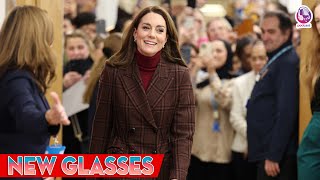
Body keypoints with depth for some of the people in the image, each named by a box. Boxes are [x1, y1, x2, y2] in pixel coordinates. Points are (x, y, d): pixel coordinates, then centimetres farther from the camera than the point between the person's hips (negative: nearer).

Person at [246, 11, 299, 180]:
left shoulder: (289, 63, -14)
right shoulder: (274, 61, 17)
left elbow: (286, 114, -22)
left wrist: (273, 156, -23)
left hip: (278, 156, -10)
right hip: (267, 153, 10)